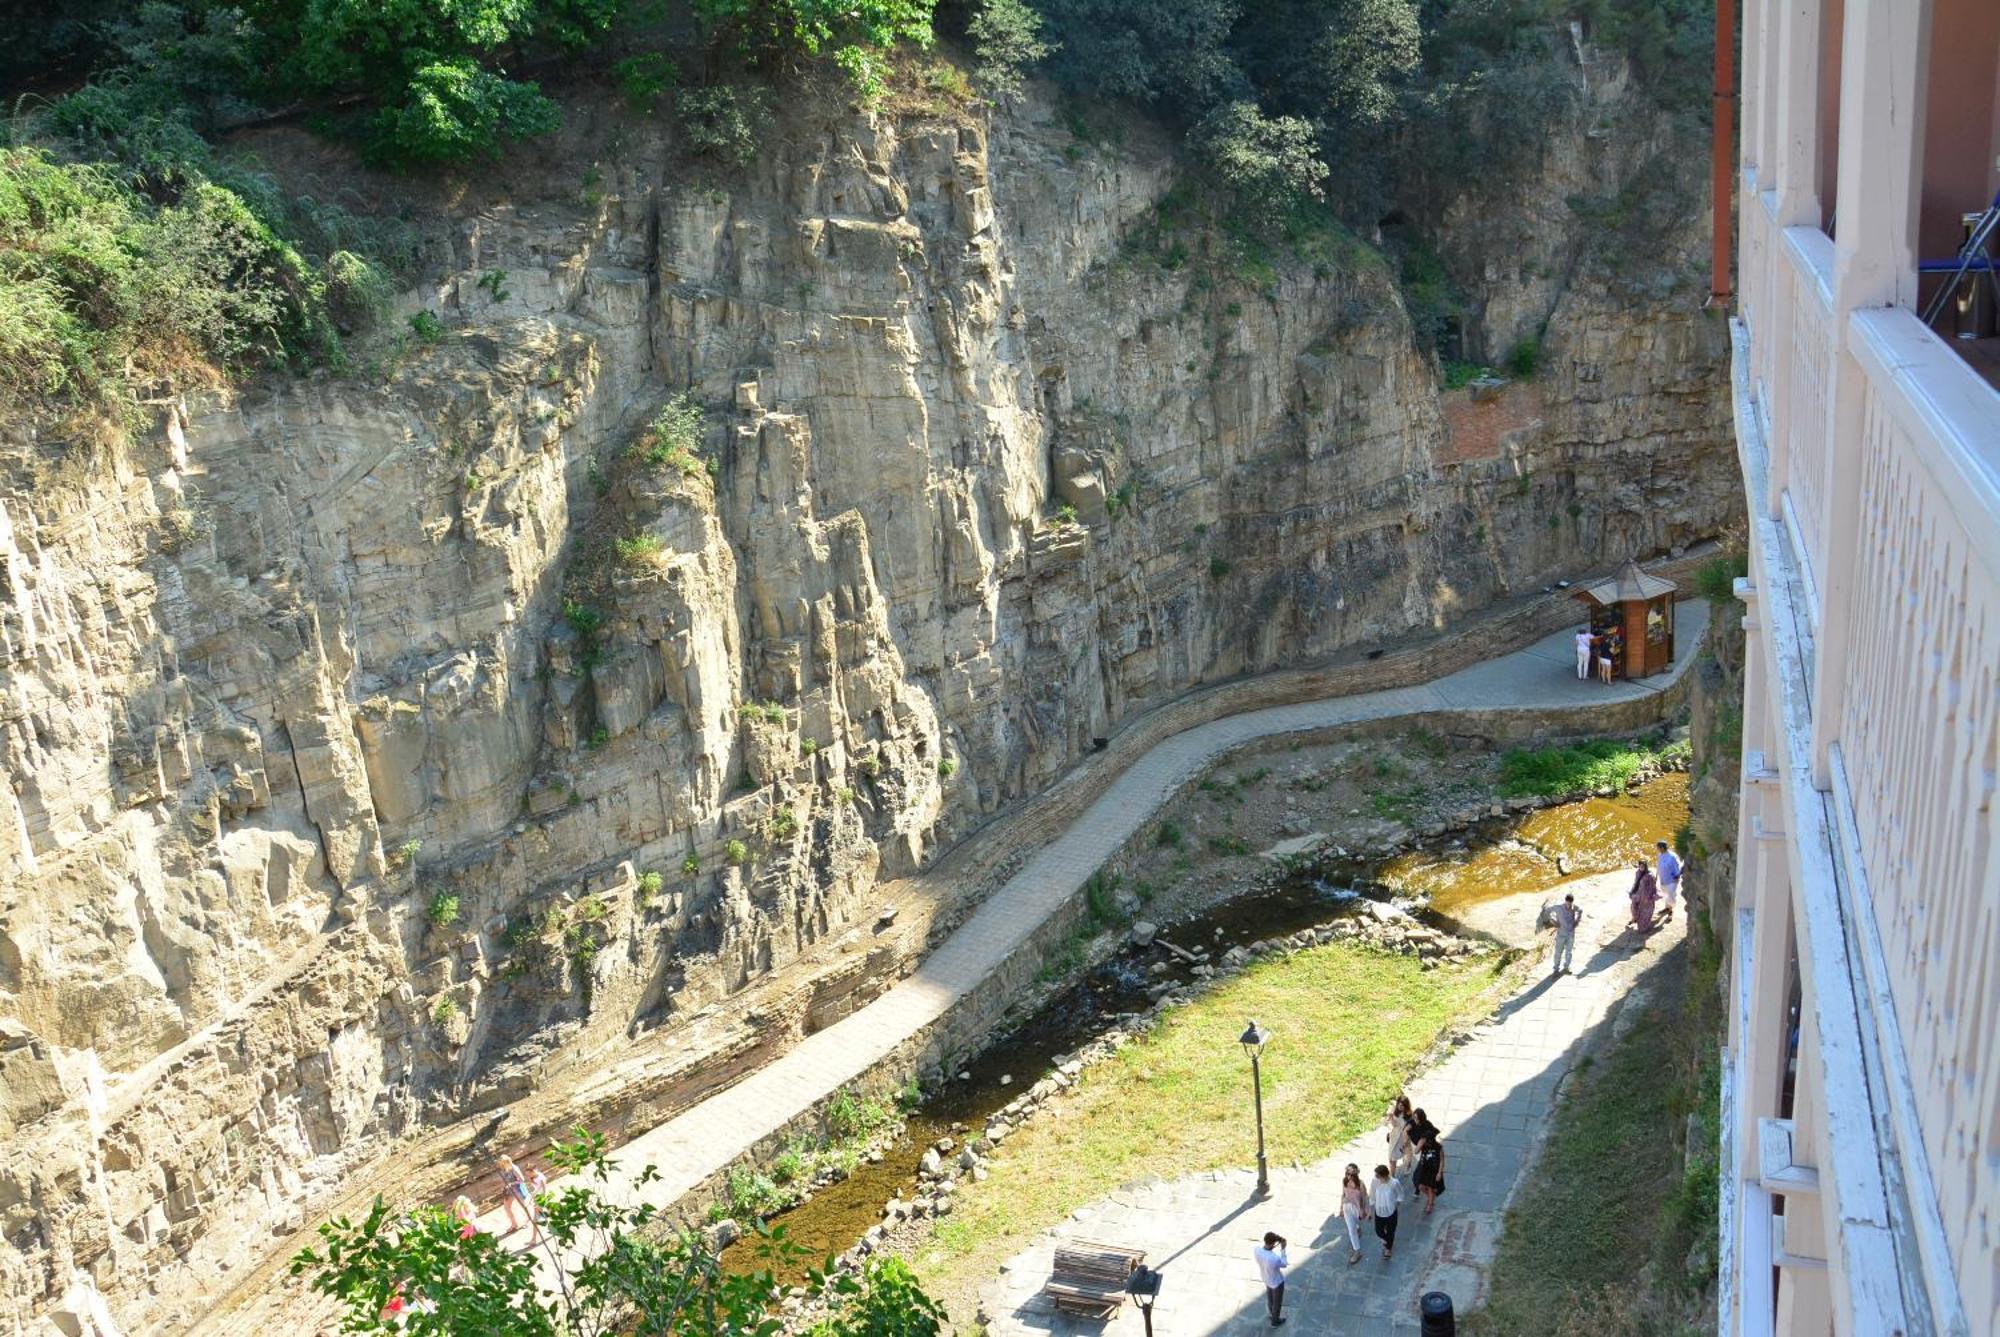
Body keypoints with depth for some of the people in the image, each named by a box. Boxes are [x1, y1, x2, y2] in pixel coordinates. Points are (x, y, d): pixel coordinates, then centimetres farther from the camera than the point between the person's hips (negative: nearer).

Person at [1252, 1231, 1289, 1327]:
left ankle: (1272, 1313, 60)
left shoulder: (1256, 1251, -29)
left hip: (1266, 1279, 5)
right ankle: (1275, 1321, 48)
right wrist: (1283, 1249, -18)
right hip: (1277, 1282, -5)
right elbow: (1284, 1265, -20)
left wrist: (1276, 1246, -12)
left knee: (1269, 1298, 33)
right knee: (1277, 1302, 24)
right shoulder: (1275, 1259, -44)